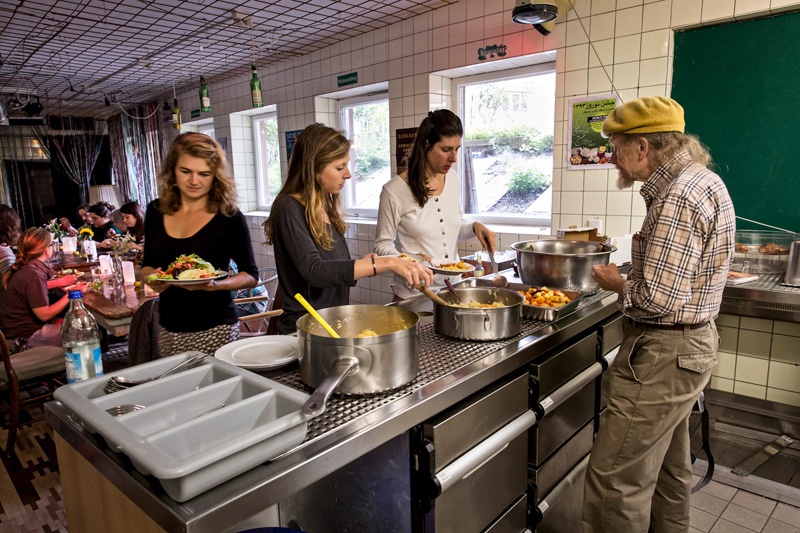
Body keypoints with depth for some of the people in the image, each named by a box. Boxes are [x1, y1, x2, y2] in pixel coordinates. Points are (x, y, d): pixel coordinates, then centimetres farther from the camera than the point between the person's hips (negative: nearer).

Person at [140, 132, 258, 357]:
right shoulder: (157, 211, 4)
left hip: (214, 329, -4)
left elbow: (251, 275, -4)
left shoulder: (229, 216, -10)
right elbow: (147, 265, 14)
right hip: (168, 328, 4)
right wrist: (152, 277, -8)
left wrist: (214, 285, -21)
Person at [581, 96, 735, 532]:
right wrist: (632, 277, 10)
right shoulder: (702, 179, 10)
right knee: (667, 466, 25)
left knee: (614, 480, -1)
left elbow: (659, 298, -27)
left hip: (664, 351, -11)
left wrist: (617, 284, -9)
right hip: (690, 341, 11)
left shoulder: (678, 198, -23)